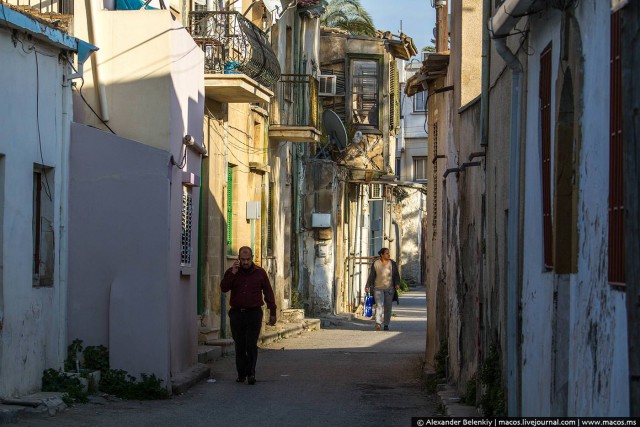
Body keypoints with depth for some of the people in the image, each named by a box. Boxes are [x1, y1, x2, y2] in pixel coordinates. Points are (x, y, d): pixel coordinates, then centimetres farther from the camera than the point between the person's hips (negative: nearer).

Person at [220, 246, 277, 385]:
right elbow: (224, 288, -5)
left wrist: (272, 312, 9)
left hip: (254, 312, -2)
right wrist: (233, 273, -14)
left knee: (251, 345, -10)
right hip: (237, 313, 2)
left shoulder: (260, 273, 7)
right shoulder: (232, 272, 8)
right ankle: (241, 374, 13)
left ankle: (251, 373, -7)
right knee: (240, 346, 4)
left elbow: (268, 292, 11)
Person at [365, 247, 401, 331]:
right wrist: (367, 286, 0)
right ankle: (378, 323, -27)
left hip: (389, 289, 2)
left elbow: (396, 275, 1)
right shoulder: (376, 264, -3)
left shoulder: (393, 264, 0)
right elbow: (371, 276, 2)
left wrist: (397, 284, -15)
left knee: (388, 307, 4)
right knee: (379, 305, -16)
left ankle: (386, 325, 15)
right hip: (378, 288, -2)